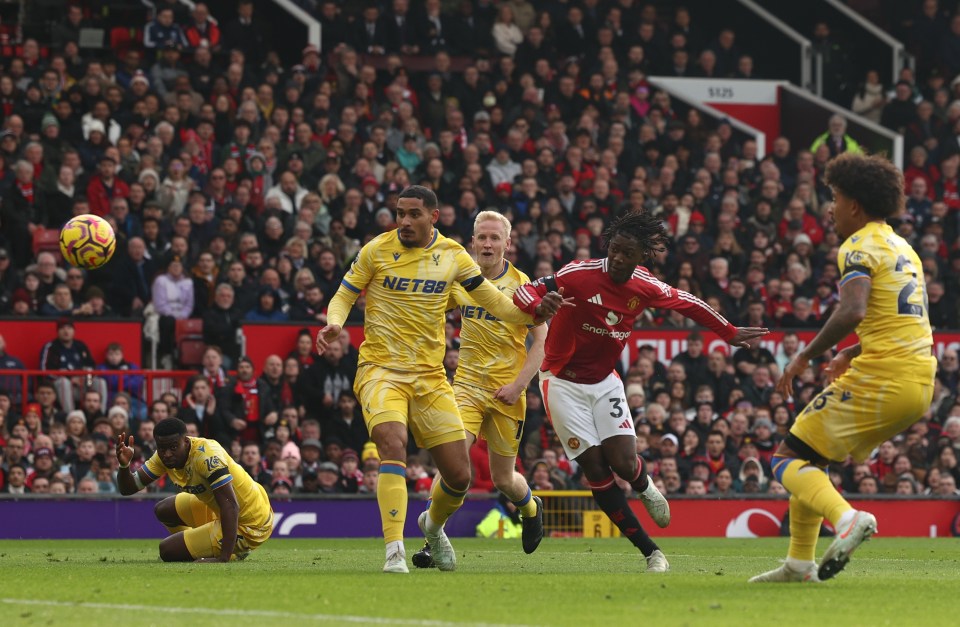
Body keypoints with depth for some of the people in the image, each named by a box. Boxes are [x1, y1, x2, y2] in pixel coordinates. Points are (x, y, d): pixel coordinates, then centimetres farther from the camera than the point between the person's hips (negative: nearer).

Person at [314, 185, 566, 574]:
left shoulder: (453, 256, 4)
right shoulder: (377, 250, -3)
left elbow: (496, 304, 9)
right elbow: (343, 296, 5)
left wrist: (535, 312, -9)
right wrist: (334, 324, -17)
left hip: (429, 376, 3)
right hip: (381, 370, -3)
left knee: (459, 475, 1)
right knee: (393, 444, -31)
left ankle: (433, 525, 36)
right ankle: (394, 551, -30)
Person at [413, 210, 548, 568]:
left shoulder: (521, 285, -5)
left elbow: (541, 340, -4)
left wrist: (519, 384, -13)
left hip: (507, 393, -2)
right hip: (467, 384, 2)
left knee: (503, 479, 9)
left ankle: (530, 508, 43)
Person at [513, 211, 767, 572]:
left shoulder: (645, 287, -6)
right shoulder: (580, 275, -20)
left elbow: (684, 302, 12)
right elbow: (526, 292, -19)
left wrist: (729, 333, 24)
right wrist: (541, 306, -44)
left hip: (604, 381, 3)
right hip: (563, 382, -3)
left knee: (624, 463, -13)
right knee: (596, 471, -8)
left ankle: (645, 486, 28)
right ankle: (650, 552, 1)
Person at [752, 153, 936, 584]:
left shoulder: (860, 246, -8)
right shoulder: (903, 248, 21)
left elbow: (853, 311, -24)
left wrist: (805, 356, -14)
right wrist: (850, 356, 29)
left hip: (880, 381, -9)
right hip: (920, 383, 9)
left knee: (789, 460, -2)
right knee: (810, 458, 21)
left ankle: (847, 519, -26)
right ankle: (800, 563, 18)